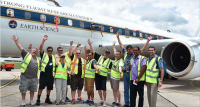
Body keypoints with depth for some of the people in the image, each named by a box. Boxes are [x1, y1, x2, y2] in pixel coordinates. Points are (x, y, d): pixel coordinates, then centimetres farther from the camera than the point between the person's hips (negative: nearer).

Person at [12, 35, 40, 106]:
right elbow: (21, 48, -4)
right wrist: (16, 41, -11)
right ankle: (23, 101, 18)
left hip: (34, 78, 4)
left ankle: (31, 100, 24)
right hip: (25, 77, -4)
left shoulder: (38, 59, 17)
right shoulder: (27, 55, 3)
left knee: (32, 90, 11)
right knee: (23, 89, 4)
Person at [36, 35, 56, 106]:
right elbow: (41, 48, -12)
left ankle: (47, 99, 27)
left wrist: (54, 75, 15)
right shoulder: (44, 55, 2)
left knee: (49, 88, 12)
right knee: (41, 87, -3)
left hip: (51, 76, 5)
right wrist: (43, 40, -25)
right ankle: (38, 100, 6)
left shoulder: (54, 57, 15)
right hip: (43, 75, -5)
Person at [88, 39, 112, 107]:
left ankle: (104, 101, 6)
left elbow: (110, 69, 6)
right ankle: (101, 100, 21)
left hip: (104, 76, -2)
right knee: (99, 88, 8)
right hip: (97, 75, 3)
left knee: (104, 89, -7)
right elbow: (93, 51, 7)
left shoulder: (110, 61, 5)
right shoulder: (99, 57, 9)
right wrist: (90, 45, -1)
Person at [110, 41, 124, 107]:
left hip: (116, 77, -8)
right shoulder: (116, 59, 10)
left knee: (116, 90, -6)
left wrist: (120, 72, -55)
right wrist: (114, 45, 38)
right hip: (112, 76, 8)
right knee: (114, 90, 12)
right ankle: (115, 102, 21)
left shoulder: (120, 61, -15)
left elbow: (120, 67, -37)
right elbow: (115, 52, 28)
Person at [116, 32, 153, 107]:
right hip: (125, 73, 5)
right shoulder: (125, 53, 8)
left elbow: (143, 48, -7)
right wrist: (118, 38, 20)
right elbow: (121, 45, 18)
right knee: (126, 89, 12)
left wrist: (148, 41, -13)